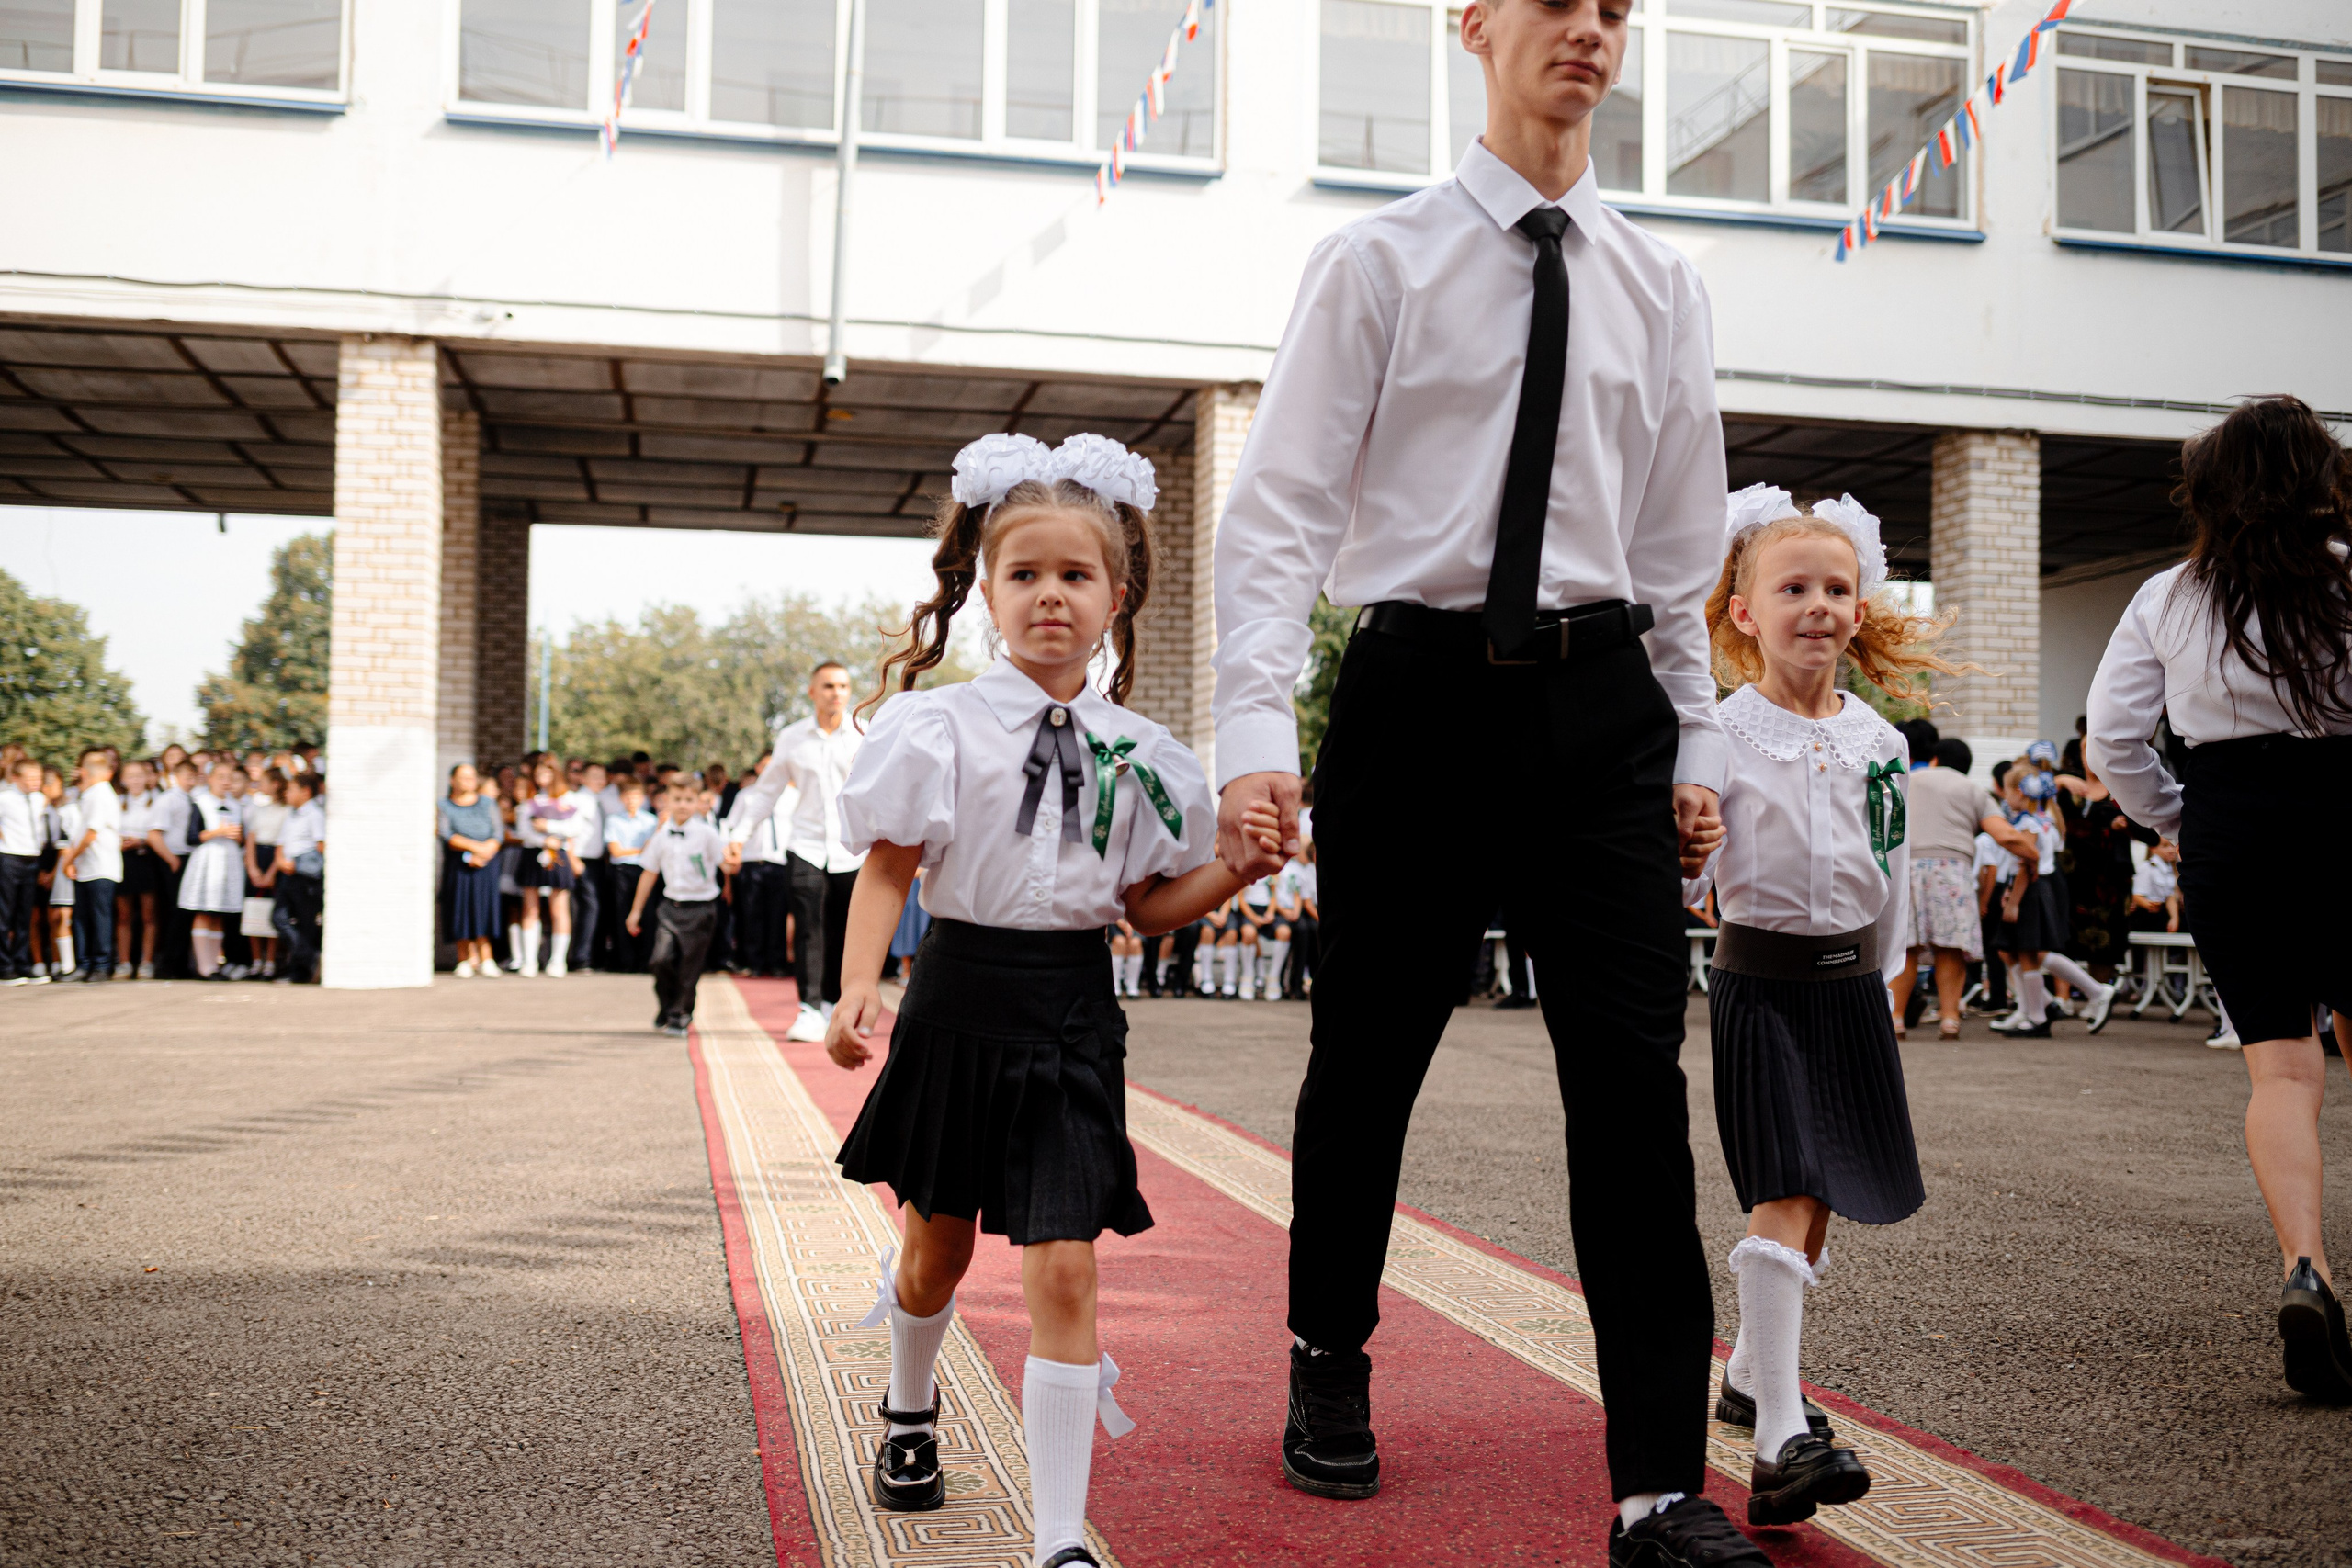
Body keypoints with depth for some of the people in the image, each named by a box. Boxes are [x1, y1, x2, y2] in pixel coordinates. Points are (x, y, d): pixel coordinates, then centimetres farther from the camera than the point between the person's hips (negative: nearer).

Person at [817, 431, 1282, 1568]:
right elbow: (886, 871, -6)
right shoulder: (939, 729, -6)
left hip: (1074, 1016, 1)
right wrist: (857, 985, -20)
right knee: (937, 1247, 17)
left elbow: (1147, 907, 8)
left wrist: (1242, 867, -7)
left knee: (1063, 1271, -7)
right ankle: (910, 1409, 50)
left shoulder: (1137, 755, 2)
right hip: (961, 1002, -1)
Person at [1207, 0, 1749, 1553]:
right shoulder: (1379, 260, 1)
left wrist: (1696, 740, 11)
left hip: (1600, 697, 3)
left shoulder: (1660, 285, 12)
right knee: (1368, 1062, 8)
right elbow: (1280, 508, -4)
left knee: (1635, 1077, -5)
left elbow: (1682, 539, 16)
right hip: (1419, 682, -2)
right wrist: (1257, 728, -15)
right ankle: (1331, 1367, 32)